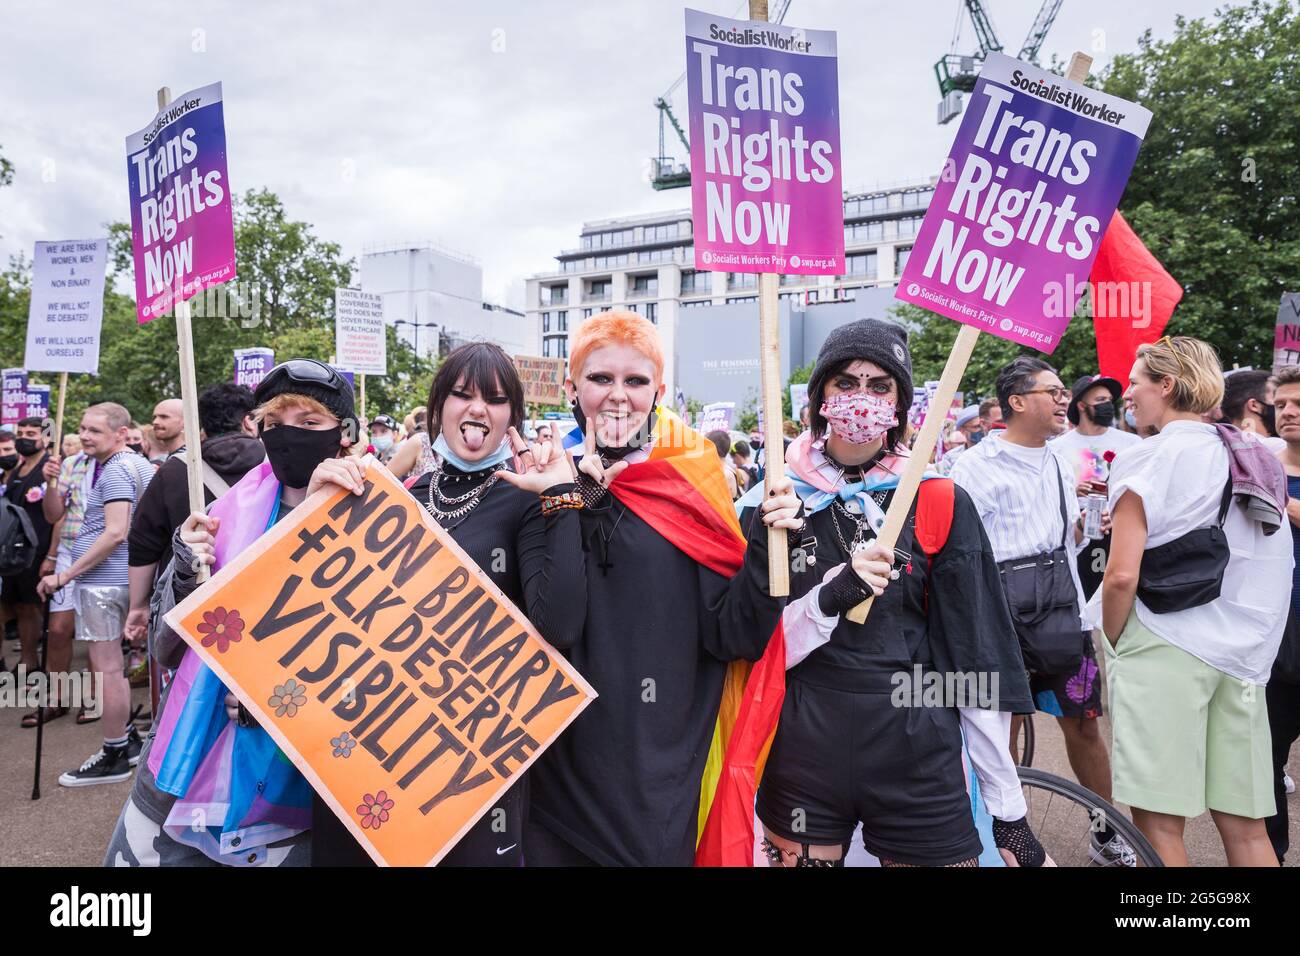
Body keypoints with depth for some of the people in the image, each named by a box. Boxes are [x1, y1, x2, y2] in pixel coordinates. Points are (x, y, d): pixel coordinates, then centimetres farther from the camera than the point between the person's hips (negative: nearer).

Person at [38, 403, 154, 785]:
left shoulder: (116, 470, -16)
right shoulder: (138, 463, 13)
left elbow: (115, 533, -24)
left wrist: (64, 575, -21)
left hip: (102, 579, -10)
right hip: (113, 578, 10)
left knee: (106, 667, -2)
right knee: (110, 664, 18)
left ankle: (115, 757, 7)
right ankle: (128, 738, 27)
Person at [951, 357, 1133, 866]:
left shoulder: (1061, 463, 13)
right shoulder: (977, 465, -9)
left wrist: (1087, 520, 1)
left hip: (1063, 607, 6)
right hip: (1004, 613, -5)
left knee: (1083, 724, 12)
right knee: (1002, 729, 7)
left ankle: (1107, 835, 30)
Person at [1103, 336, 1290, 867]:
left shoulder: (1149, 459, -9)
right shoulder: (1259, 462, 13)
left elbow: (1122, 575, -15)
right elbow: (1270, 573, 15)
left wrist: (1114, 645, -2)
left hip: (1164, 651, -7)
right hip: (1245, 657, 7)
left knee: (1158, 821, 1)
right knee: (1246, 827, 12)